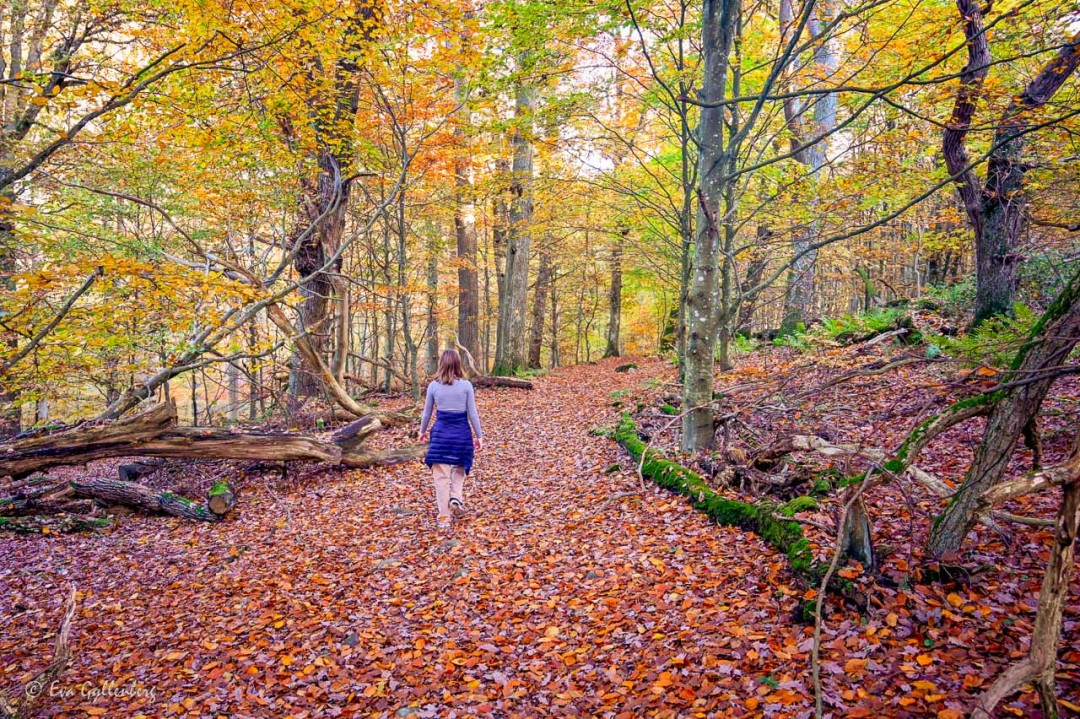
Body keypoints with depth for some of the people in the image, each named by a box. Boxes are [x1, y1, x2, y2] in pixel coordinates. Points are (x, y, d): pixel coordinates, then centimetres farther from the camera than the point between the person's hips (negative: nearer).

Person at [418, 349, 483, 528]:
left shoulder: (433, 386, -1)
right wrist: (479, 435, 8)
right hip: (462, 431, 0)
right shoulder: (466, 385, -5)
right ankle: (456, 498, 3)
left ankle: (444, 517, 6)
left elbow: (427, 412, 8)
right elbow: (472, 413, -2)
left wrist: (422, 431, 25)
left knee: (441, 475, 5)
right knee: (460, 468, 24)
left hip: (441, 431, 0)